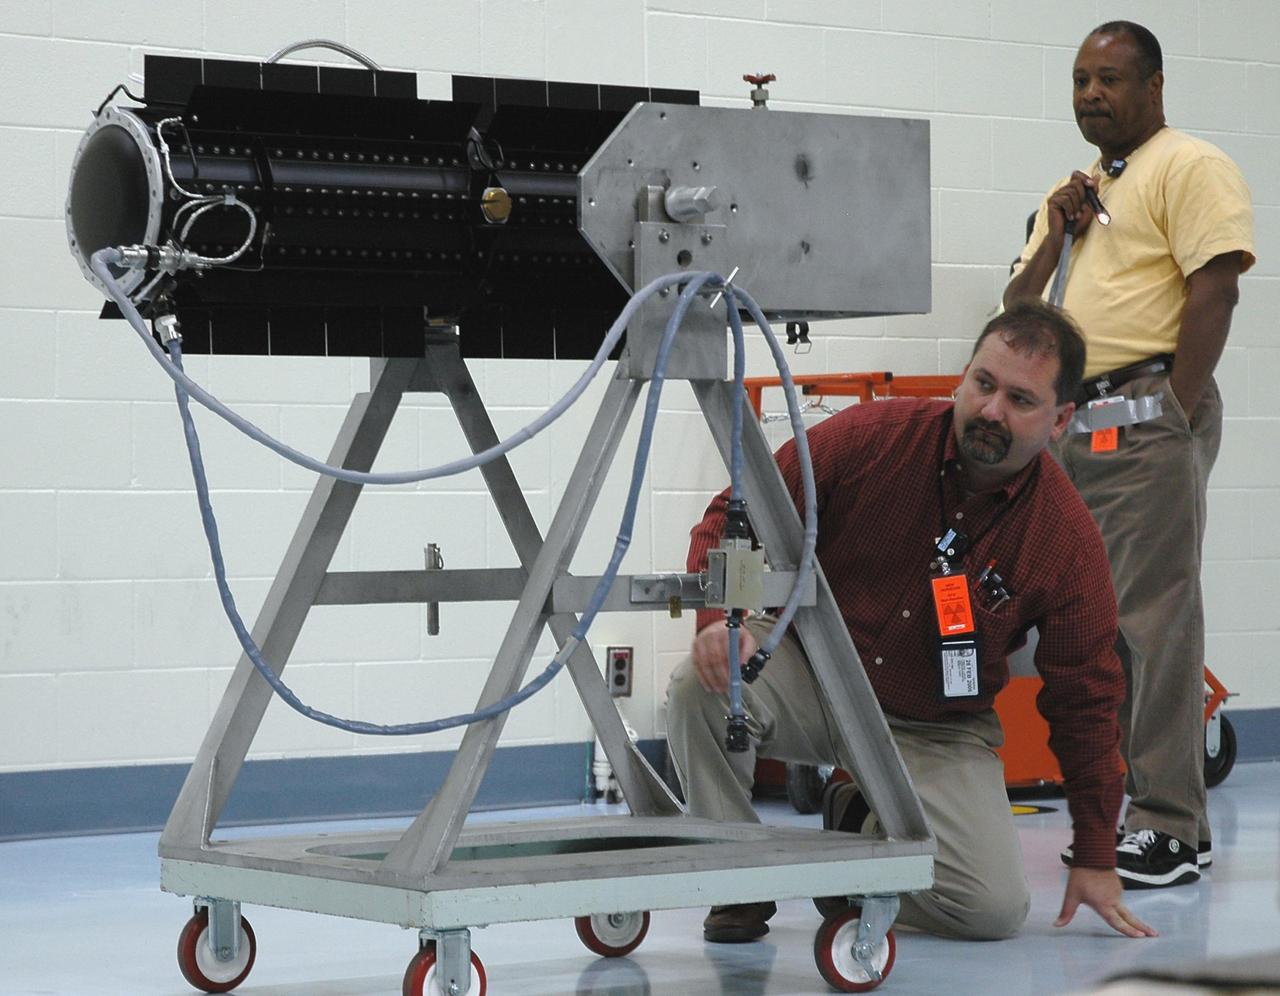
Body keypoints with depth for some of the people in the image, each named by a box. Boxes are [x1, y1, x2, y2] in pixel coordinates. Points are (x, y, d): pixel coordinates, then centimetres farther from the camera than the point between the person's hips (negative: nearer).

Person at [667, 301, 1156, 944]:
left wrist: (1096, 860, 0)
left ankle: (870, 830, 16)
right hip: (812, 673, 0)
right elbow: (735, 519, -7)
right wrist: (719, 619, -28)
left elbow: (1084, 703, -4)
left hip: (937, 733, 1)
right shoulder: (869, 439, -15)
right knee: (701, 688, -32)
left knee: (994, 908, -18)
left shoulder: (1070, 541, -12)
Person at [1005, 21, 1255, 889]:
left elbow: (1214, 290, -14)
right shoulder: (1076, 190, 23)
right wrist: (1059, 232, 6)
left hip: (1148, 413, -9)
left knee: (1154, 620, -11)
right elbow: (1019, 314, 21)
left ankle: (1171, 827, -10)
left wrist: (1175, 414, -19)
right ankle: (1119, 812, 14)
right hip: (1070, 420, 9)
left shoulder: (1189, 169, -4)